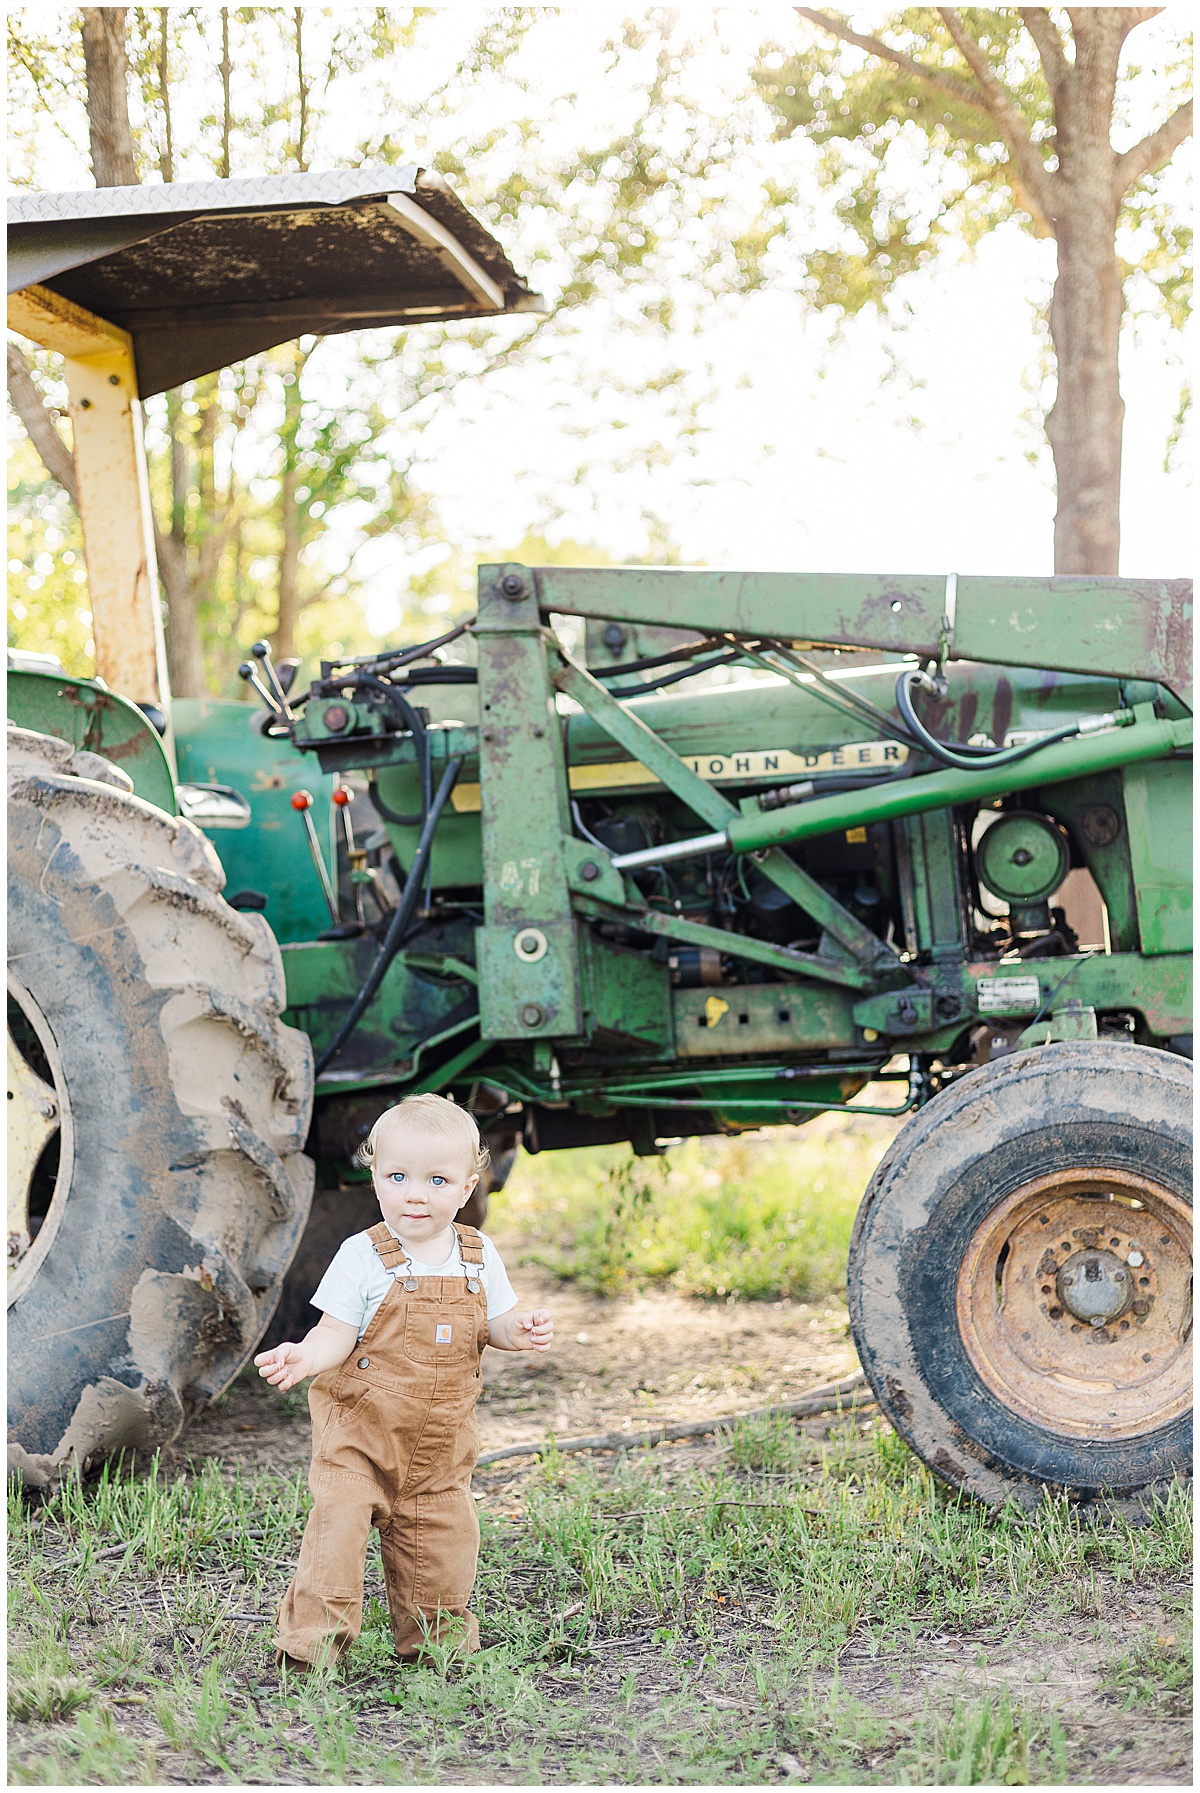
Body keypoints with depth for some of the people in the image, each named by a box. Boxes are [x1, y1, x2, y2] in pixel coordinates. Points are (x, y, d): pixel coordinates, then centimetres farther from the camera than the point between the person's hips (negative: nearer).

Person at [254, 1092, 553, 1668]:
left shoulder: (478, 1257, 0)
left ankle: (436, 1636, 31)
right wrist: (302, 1357, -33)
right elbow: (336, 1334, -13)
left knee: (443, 1538, 9)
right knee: (340, 1520, -15)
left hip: (440, 1440, 4)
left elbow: (491, 1324, 11)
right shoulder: (363, 1257, -12)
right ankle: (312, 1639, -3)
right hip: (360, 1428, -4)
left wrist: (517, 1332, -11)